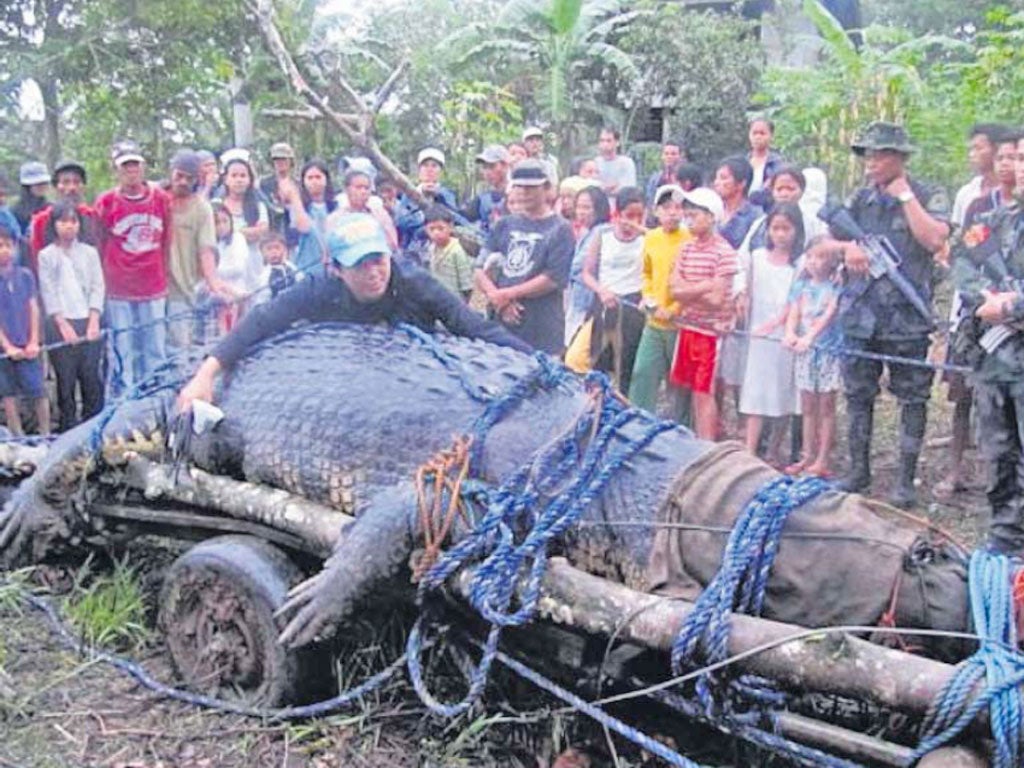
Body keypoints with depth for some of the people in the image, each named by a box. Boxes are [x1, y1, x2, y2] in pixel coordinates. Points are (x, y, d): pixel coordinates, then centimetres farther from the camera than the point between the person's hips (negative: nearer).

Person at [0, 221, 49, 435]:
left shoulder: (25, 275, 4)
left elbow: (34, 309, 5)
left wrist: (34, 342, -3)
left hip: (27, 347, 1)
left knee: (39, 391, -1)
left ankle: (46, 435, 9)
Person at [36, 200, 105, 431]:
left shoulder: (89, 252, 10)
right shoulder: (46, 256, 5)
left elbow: (98, 288, 6)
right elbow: (48, 293, 0)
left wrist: (94, 321, -5)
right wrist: (63, 324, -9)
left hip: (88, 322, 1)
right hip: (60, 324, -1)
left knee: (91, 376, -1)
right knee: (66, 379, -1)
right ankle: (68, 428, 6)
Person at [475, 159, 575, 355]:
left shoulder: (560, 229, 1)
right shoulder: (505, 225, 15)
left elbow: (553, 279, -9)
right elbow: (481, 269, 11)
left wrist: (507, 294, -8)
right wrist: (497, 298, -7)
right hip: (498, 325, 4)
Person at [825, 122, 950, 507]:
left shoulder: (929, 197, 0)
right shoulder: (860, 199, 13)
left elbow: (935, 240, -16)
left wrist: (905, 196, -10)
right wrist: (846, 246, -9)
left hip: (907, 317, -4)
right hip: (858, 314, 4)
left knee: (912, 399, 2)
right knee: (858, 396, 10)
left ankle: (906, 479, 11)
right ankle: (858, 471, 22)